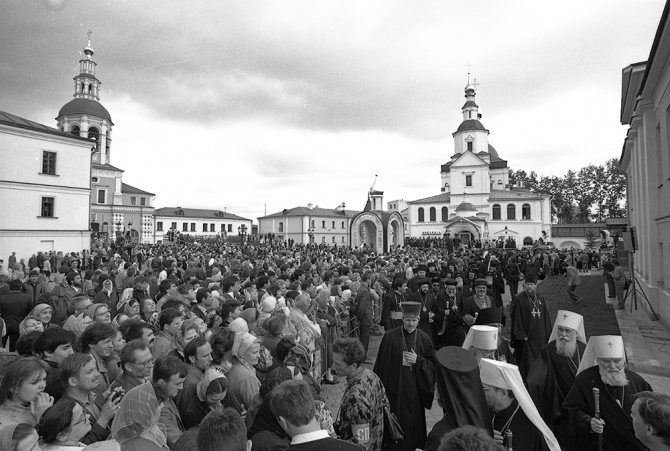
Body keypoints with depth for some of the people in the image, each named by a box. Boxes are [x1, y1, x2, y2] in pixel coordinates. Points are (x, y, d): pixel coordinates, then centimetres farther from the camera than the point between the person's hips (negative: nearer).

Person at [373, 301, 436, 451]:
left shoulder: (424, 339, -1)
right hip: (394, 387, -2)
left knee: (413, 421, 10)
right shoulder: (390, 337, -8)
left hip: (415, 389, 2)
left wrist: (418, 360, -15)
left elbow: (433, 364, 2)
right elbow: (381, 364, -3)